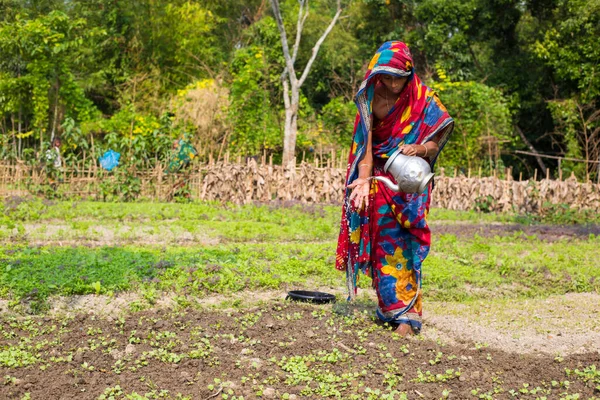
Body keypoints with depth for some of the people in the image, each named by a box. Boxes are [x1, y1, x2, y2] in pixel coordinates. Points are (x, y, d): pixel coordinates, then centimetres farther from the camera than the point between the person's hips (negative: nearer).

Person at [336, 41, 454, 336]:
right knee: (382, 242, 4)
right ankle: (389, 307, 15)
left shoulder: (424, 100, -6)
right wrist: (364, 179, -24)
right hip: (380, 179, 2)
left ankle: (406, 314, -6)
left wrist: (418, 149, -29)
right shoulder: (372, 98, -4)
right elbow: (366, 143, -10)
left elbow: (434, 144, -6)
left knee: (405, 244, -8)